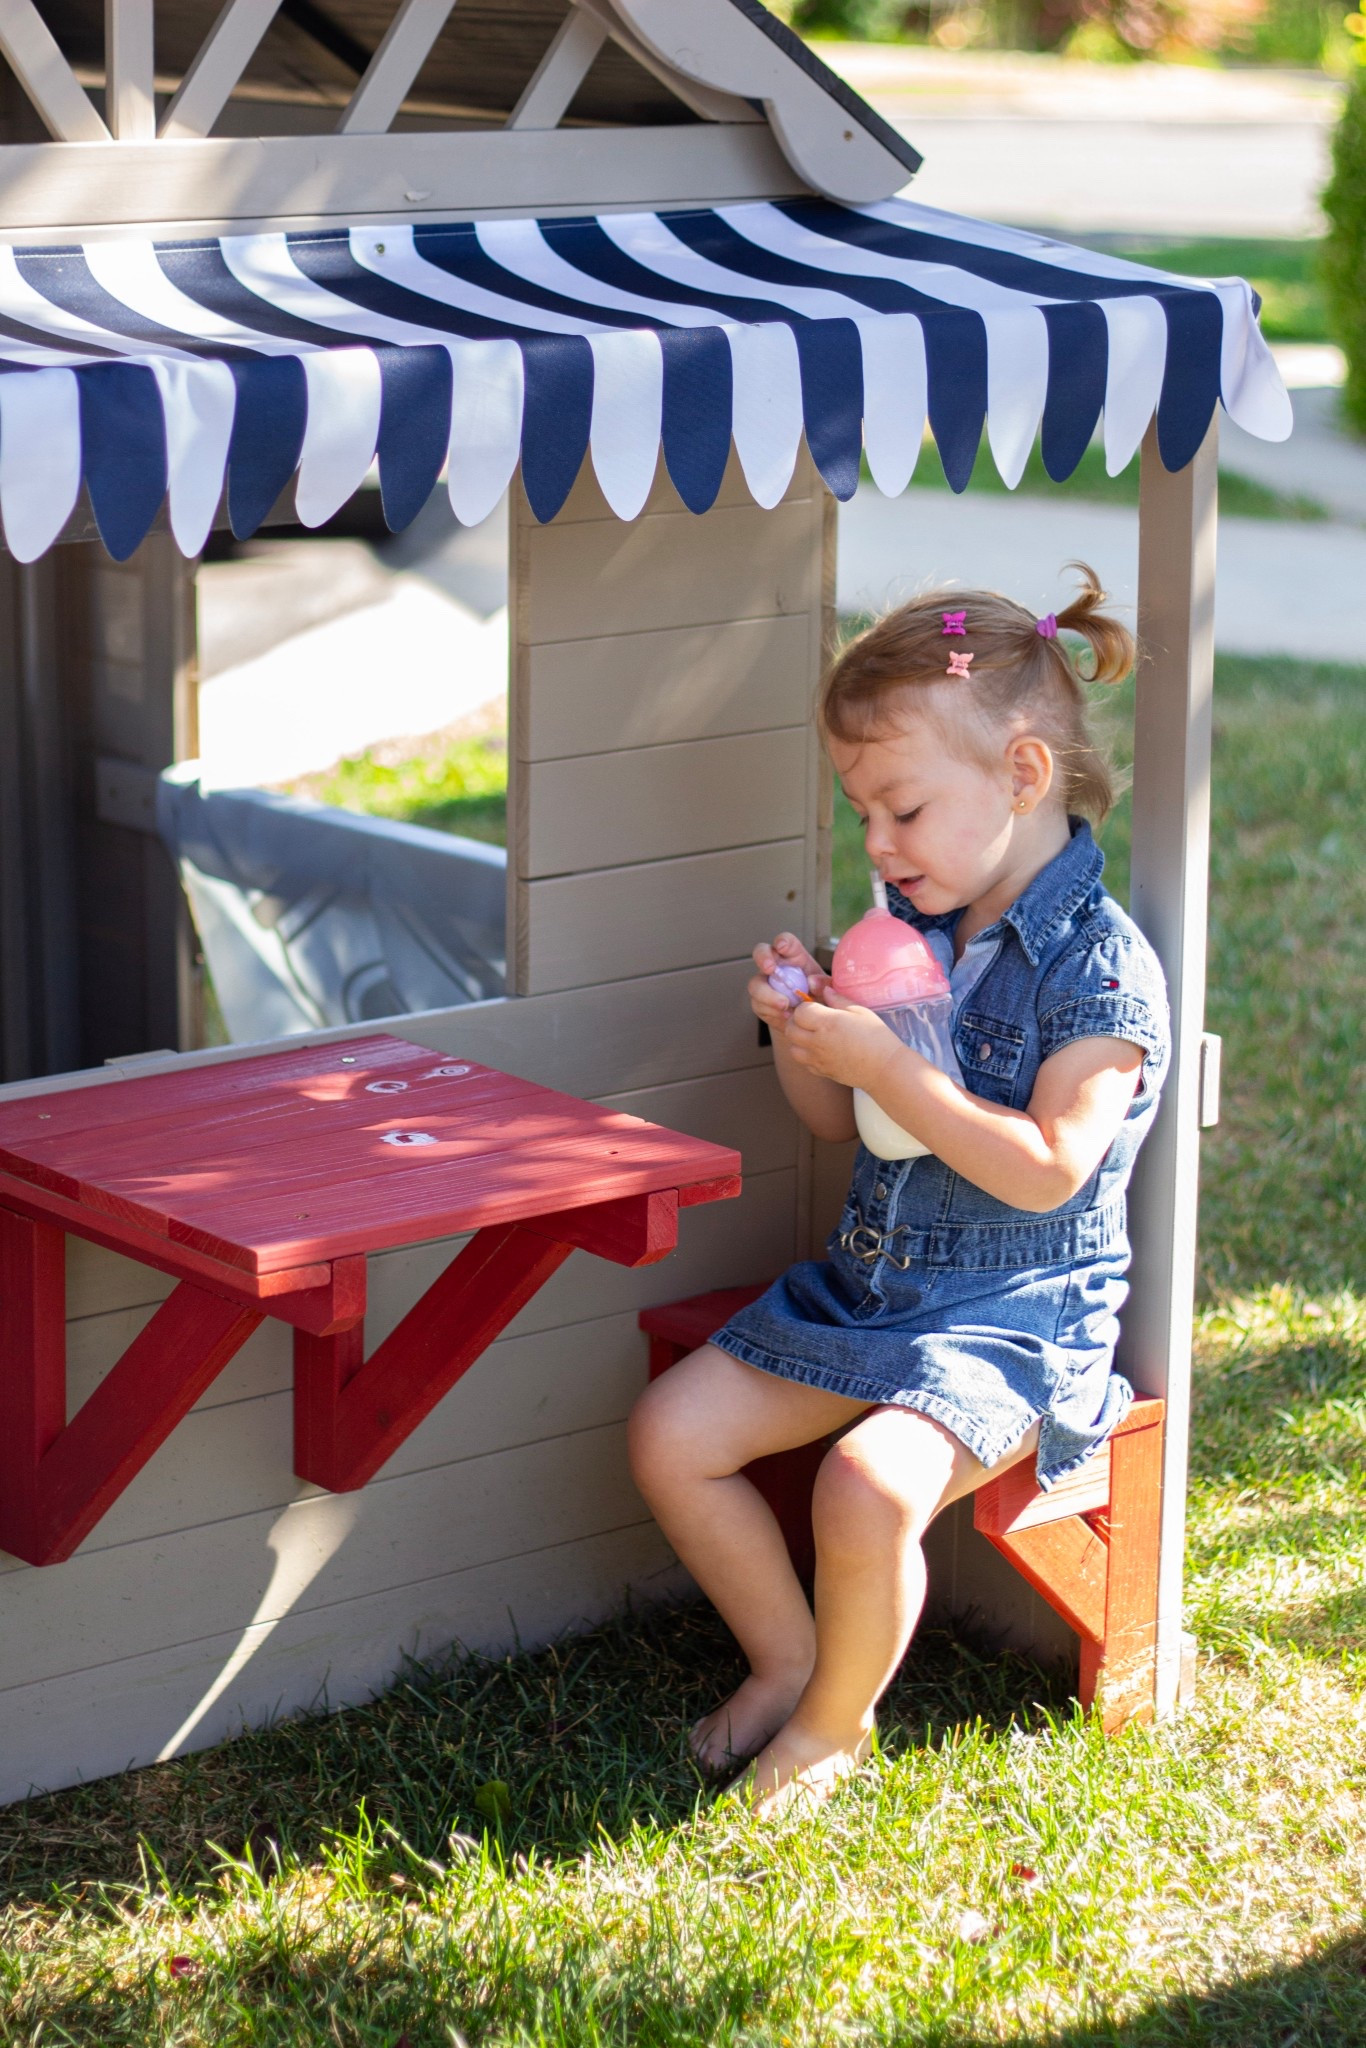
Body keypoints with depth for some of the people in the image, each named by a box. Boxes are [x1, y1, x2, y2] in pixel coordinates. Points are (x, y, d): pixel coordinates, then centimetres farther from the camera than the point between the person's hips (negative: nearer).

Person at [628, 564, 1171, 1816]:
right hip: (868, 1280, 8)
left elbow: (1045, 1169, -25)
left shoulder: (1099, 966, -16)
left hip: (1017, 1314, -8)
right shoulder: (911, 925, 7)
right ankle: (789, 1659, 16)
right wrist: (801, 1043, -6)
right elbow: (844, 1125, 15)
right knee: (671, 1433, -2)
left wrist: (885, 1066, -26)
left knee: (871, 1484, -31)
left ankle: (836, 1723, -3)